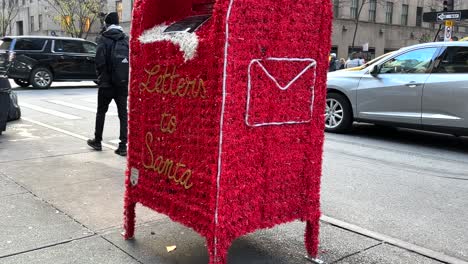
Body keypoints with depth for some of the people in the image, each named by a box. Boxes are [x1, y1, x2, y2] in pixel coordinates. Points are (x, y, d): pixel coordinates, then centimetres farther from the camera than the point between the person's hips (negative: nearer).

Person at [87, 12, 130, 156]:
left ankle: (97, 141, 26)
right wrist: (126, 76, 7)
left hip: (106, 83, -2)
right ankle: (123, 146, 2)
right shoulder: (126, 39, 3)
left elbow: (99, 60, -13)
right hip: (123, 83, 2)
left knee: (101, 112, 15)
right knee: (123, 114, 5)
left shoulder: (104, 39, -7)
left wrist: (101, 74, 4)